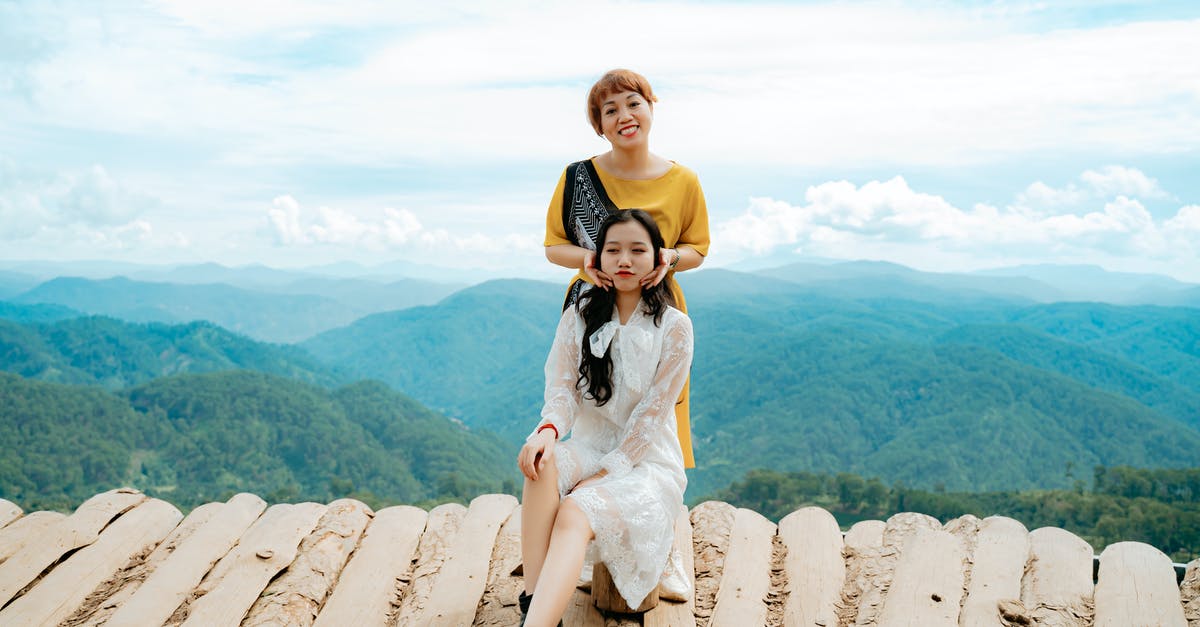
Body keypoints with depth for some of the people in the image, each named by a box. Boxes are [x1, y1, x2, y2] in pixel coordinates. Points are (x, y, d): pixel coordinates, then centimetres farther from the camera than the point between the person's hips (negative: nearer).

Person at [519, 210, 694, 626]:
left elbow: (651, 415, -10)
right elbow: (563, 387, -5)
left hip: (647, 461, -3)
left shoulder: (674, 327, -6)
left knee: (574, 514, -33)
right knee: (541, 466, -32)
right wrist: (549, 430, -28)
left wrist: (605, 473, -16)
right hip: (588, 449, 4)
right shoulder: (579, 317, 5)